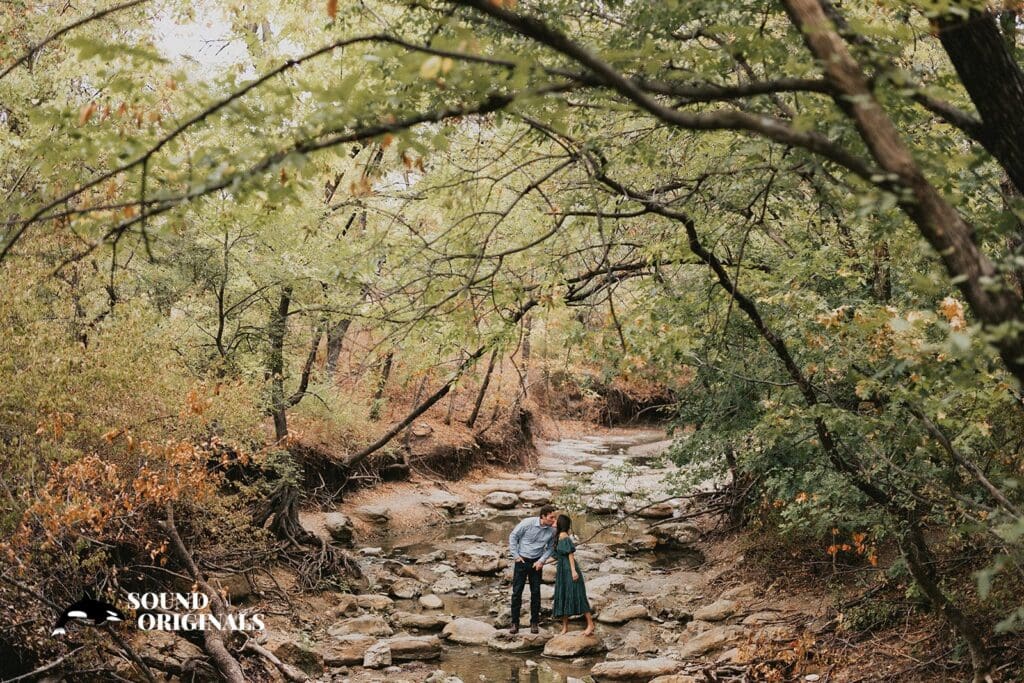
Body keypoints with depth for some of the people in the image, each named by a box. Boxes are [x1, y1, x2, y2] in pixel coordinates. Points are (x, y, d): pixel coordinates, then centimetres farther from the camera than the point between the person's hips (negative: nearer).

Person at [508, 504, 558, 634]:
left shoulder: (552, 531, -7)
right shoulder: (528, 523, -17)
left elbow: (550, 548, 6)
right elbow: (513, 536, -7)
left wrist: (541, 561, -7)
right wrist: (515, 555, -8)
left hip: (536, 563, 3)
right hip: (521, 560, -3)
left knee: (535, 593, 6)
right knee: (517, 591, -2)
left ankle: (535, 623, 16)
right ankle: (515, 623, 6)